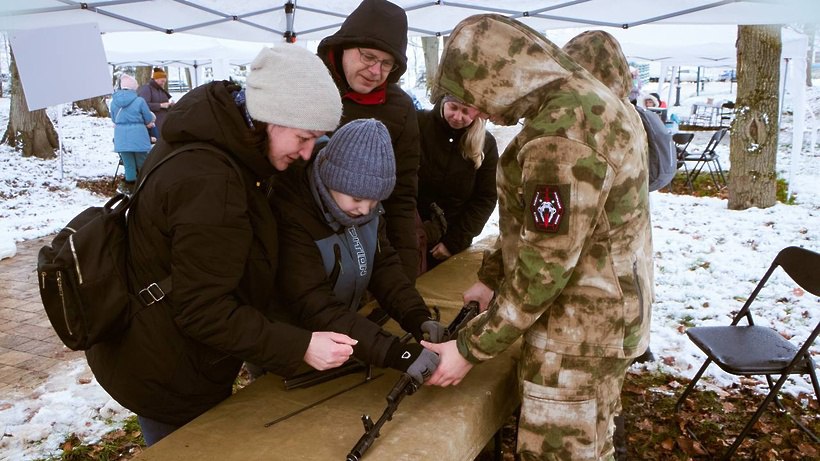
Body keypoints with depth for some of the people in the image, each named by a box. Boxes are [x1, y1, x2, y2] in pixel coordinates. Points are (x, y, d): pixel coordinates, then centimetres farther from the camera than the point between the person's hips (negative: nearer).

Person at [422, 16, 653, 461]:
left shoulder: (562, 135, -27)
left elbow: (546, 264, -25)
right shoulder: (582, 97, 6)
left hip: (578, 329, -10)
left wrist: (471, 347, -16)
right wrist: (491, 279, 9)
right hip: (604, 312, 10)